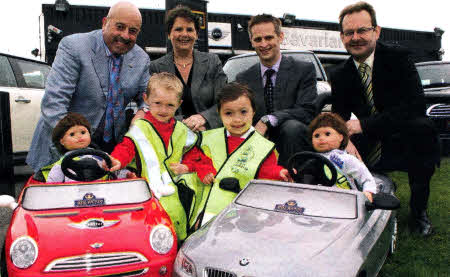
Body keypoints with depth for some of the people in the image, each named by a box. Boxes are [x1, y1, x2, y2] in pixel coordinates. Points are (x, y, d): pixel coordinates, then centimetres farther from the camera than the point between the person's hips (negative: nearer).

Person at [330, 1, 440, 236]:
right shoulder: (340, 76, 2)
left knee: (422, 128, -35)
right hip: (370, 150, 4)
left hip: (404, 146, -3)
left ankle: (418, 210, -11)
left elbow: (415, 106, -21)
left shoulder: (398, 58, -10)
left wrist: (364, 125, -27)